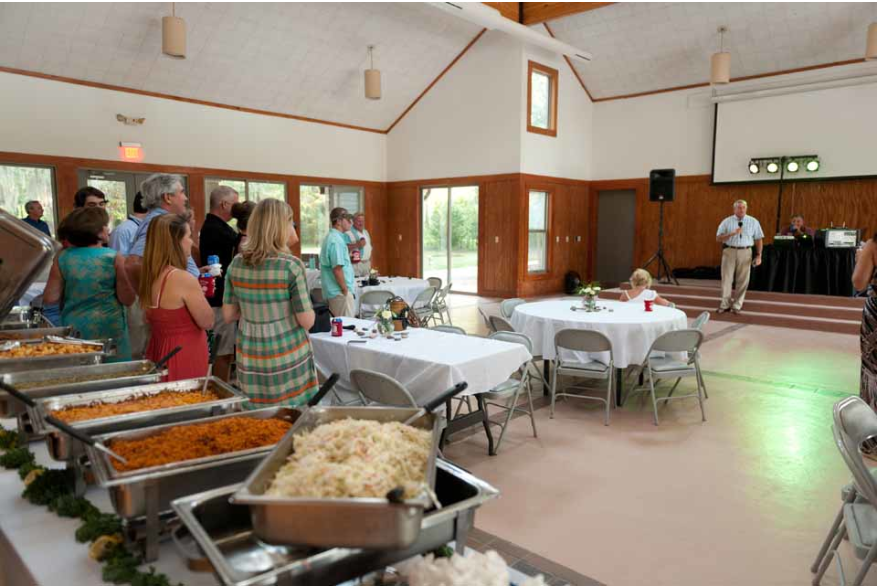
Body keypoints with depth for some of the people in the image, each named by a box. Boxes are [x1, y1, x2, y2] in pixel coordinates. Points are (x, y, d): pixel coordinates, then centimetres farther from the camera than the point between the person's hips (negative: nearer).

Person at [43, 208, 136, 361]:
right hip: (109, 330, -3)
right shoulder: (114, 258, -10)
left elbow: (50, 298, -1)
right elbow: (127, 300, -9)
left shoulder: (62, 258, -3)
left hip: (73, 329, 3)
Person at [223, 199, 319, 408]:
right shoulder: (291, 266, -14)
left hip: (250, 361, 5)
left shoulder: (236, 264, 1)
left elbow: (228, 316, 7)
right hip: (288, 359, -5)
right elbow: (307, 321, -12)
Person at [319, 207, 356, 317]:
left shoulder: (331, 237, 14)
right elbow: (337, 269, -22)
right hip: (339, 292, -10)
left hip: (333, 291, 10)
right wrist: (345, 290, -16)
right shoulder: (336, 240, -18)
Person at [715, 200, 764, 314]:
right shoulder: (727, 222, 4)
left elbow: (759, 239, 6)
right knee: (727, 278, 1)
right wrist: (732, 233, -15)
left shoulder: (753, 222, 6)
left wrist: (759, 255, -2)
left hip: (745, 252, 1)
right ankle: (725, 304, 10)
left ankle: (737, 305, 14)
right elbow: (718, 238, -1)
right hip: (729, 251, 0)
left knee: (742, 280, 3)